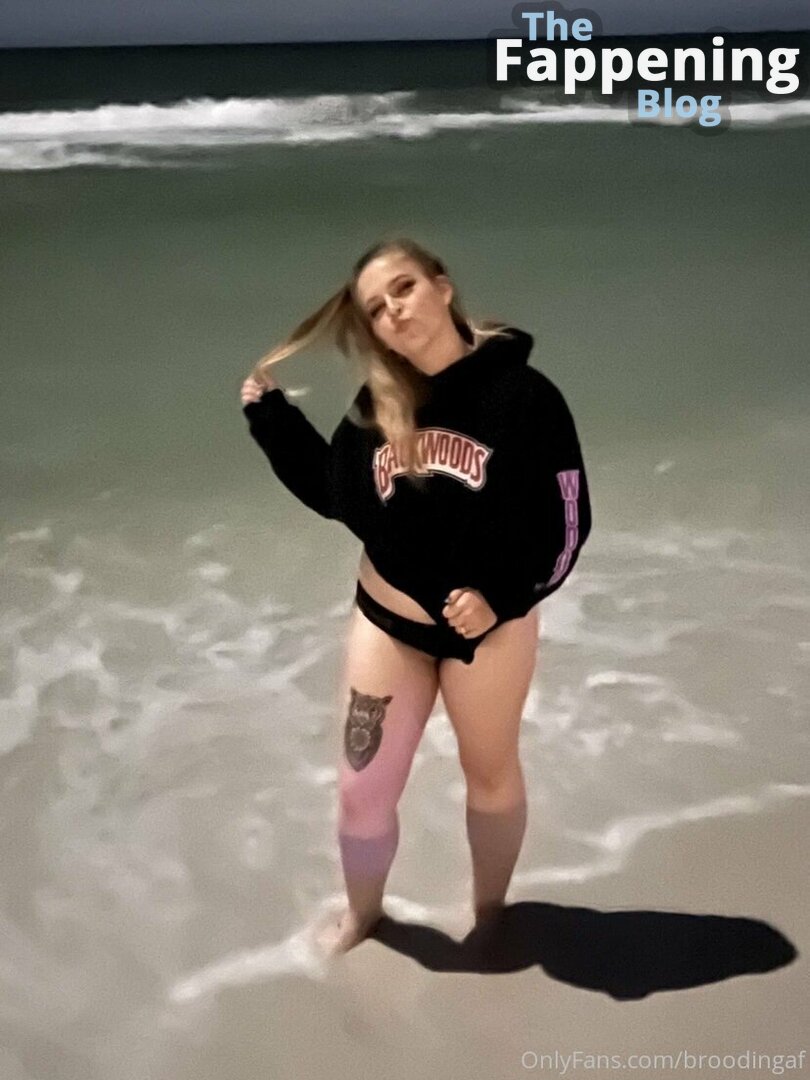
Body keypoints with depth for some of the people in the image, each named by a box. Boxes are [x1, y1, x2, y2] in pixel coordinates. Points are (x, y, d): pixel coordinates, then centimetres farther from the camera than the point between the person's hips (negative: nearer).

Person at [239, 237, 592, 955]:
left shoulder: (522, 394, -16)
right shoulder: (378, 407, -5)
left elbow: (567, 522, -14)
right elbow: (334, 495, 4)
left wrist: (501, 598, -24)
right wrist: (271, 416, -2)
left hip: (489, 624, -3)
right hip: (385, 622, 3)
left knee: (491, 774, 19)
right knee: (361, 788, 11)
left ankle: (490, 913, 45)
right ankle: (362, 915, 40)